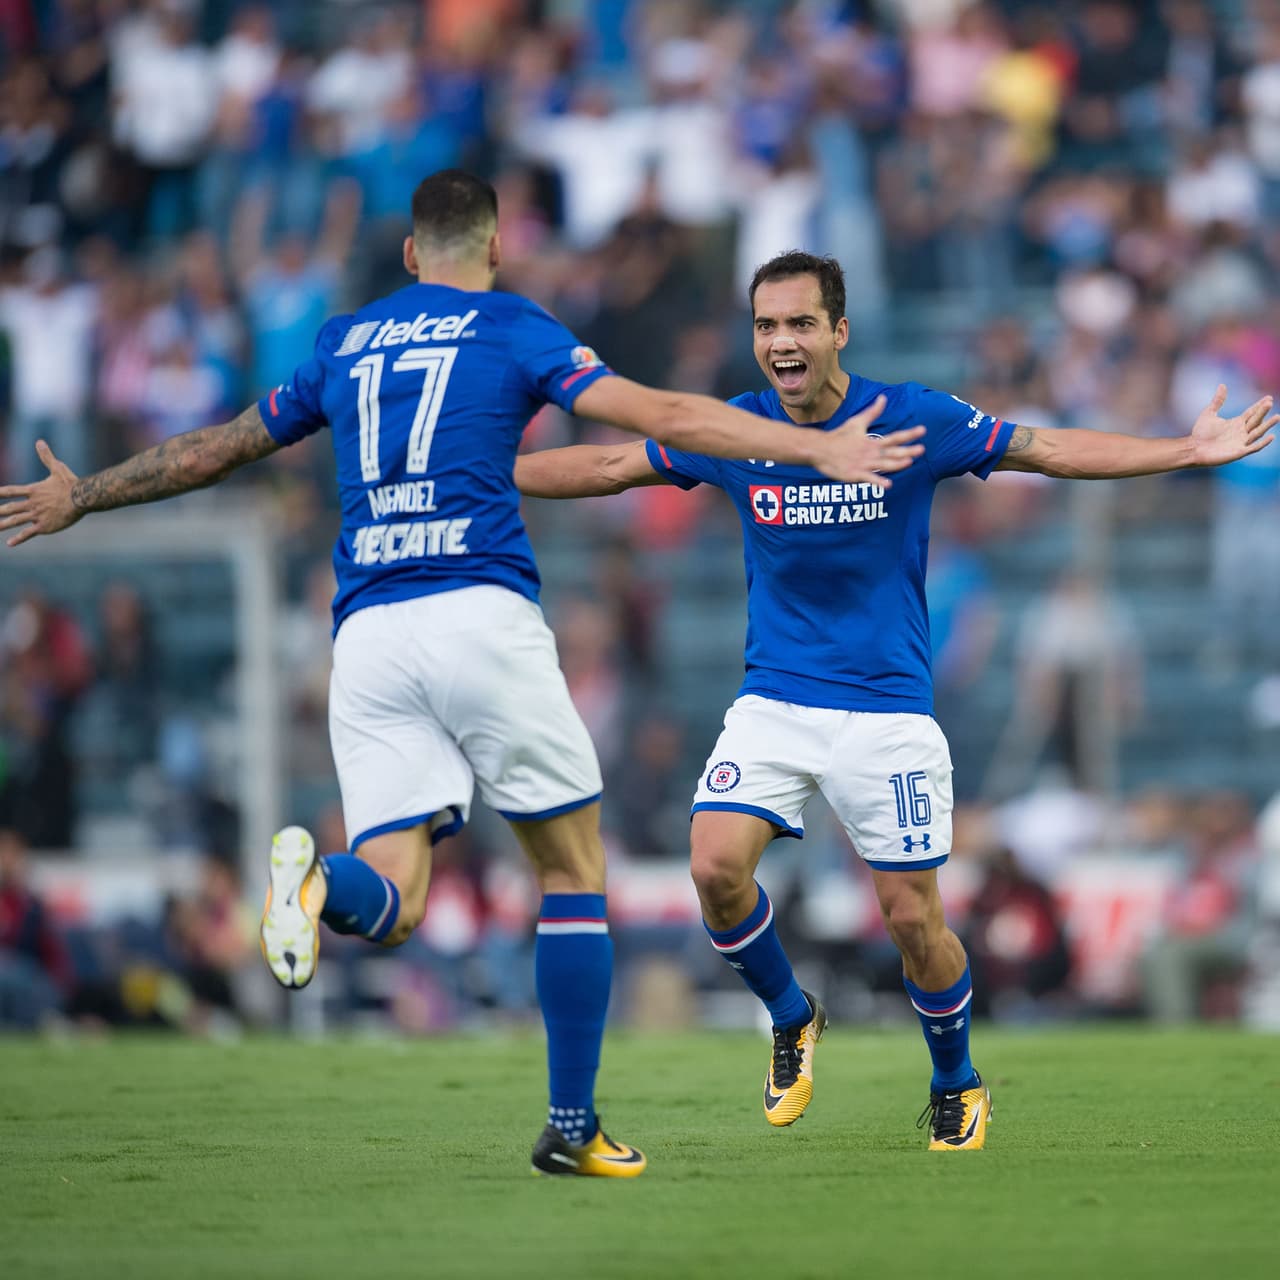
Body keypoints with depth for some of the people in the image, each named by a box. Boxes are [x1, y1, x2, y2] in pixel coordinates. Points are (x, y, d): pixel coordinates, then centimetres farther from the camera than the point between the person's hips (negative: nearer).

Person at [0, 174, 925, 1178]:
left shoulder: (345, 343, 20)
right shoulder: (513, 329, 8)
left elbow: (216, 450, 30)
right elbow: (661, 416, -3)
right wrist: (813, 447, -3)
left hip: (366, 635, 4)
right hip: (483, 612, -4)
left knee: (392, 902, -1)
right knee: (575, 871, 10)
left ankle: (319, 882, -36)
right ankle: (573, 1126, 7)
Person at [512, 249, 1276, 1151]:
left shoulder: (915, 420, -9)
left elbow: (1050, 451, -3)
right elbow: (612, 465, 10)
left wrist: (1191, 450, -9)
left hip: (886, 709, -2)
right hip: (773, 702, 2)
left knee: (913, 916, -3)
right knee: (717, 865, -18)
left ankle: (957, 1085, 25)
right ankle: (791, 1019, 11)